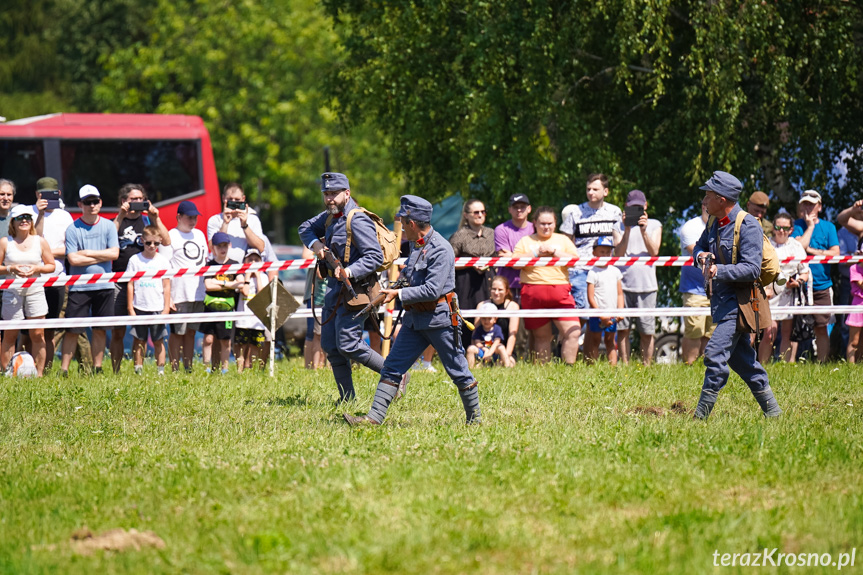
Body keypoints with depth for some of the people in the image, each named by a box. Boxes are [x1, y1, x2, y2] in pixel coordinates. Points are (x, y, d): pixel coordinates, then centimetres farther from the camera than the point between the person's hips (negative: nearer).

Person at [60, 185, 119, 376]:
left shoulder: (108, 226, 6)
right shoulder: (73, 229, -1)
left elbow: (114, 253, -4)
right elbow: (73, 259, -10)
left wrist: (88, 253, -7)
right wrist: (101, 257, -6)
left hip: (104, 286, 2)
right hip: (79, 286, -2)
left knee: (100, 330, 6)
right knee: (73, 330, -4)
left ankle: (97, 368, 14)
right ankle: (63, 369, 0)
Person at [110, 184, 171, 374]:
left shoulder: (148, 221, 13)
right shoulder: (116, 222, 9)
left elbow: (166, 242, 0)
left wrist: (155, 218, -8)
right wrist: (120, 216, -13)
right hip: (120, 283, -1)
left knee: (141, 332, -1)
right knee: (117, 331, -1)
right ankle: (115, 371, 5)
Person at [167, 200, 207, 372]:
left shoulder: (199, 235, 16)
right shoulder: (171, 236, -3)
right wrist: (167, 297, -13)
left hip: (198, 294, 6)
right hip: (179, 294, -6)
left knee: (191, 332, 9)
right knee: (177, 333, -2)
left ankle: (188, 368, 13)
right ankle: (175, 370, 1)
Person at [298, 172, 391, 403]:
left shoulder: (357, 221, -19)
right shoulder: (331, 216, 10)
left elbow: (375, 256, -24)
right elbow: (306, 228, 25)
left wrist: (350, 271, -37)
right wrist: (315, 244, 3)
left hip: (354, 291, -10)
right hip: (334, 289, 10)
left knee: (348, 346, -11)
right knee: (331, 347, 9)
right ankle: (347, 398, 17)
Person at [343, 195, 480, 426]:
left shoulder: (440, 249, -18)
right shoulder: (417, 245, 11)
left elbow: (432, 290, -24)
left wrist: (399, 294, -19)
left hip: (439, 319, -9)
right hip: (415, 318, 9)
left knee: (458, 371, 3)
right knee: (393, 367, 0)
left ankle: (474, 417, 18)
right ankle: (374, 417, -4)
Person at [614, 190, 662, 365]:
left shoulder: (654, 225, 11)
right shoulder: (620, 226, 9)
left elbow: (654, 251, -1)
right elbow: (619, 253, -2)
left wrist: (644, 231, -12)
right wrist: (627, 230, -12)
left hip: (646, 285, 0)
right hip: (624, 283, 0)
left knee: (647, 331, 0)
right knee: (622, 328, -1)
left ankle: (646, 365, 8)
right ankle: (625, 365, 7)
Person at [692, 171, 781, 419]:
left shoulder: (748, 225, -16)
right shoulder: (715, 224, 11)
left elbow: (752, 269, -23)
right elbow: (700, 246, 29)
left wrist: (719, 271, -33)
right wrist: (701, 255, 4)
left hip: (738, 302, -9)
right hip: (721, 299, 9)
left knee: (715, 353, -17)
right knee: (741, 358, 13)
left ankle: (701, 415, -16)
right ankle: (772, 410, 22)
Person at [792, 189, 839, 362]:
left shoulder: (828, 227, 8)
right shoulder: (797, 225, 6)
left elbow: (835, 253, -3)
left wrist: (811, 251, -7)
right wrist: (810, 225, -6)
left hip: (822, 285, 1)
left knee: (821, 327, 2)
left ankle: (822, 363, 8)